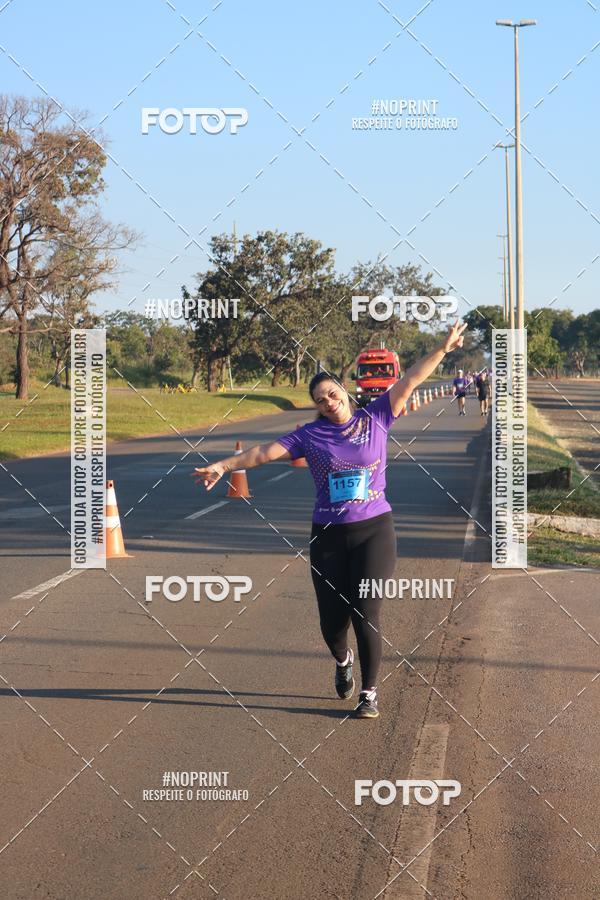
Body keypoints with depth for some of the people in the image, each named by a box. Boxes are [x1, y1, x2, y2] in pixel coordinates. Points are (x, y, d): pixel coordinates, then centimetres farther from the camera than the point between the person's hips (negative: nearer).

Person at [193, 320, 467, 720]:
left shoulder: (376, 419, 2)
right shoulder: (310, 435, 4)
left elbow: (410, 381, -3)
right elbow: (266, 451, 0)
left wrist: (443, 349, -8)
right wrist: (224, 465, -9)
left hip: (374, 530, -2)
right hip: (329, 536, 2)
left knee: (365, 616, -8)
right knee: (332, 620, 5)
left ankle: (370, 694, 6)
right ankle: (343, 661, 40)